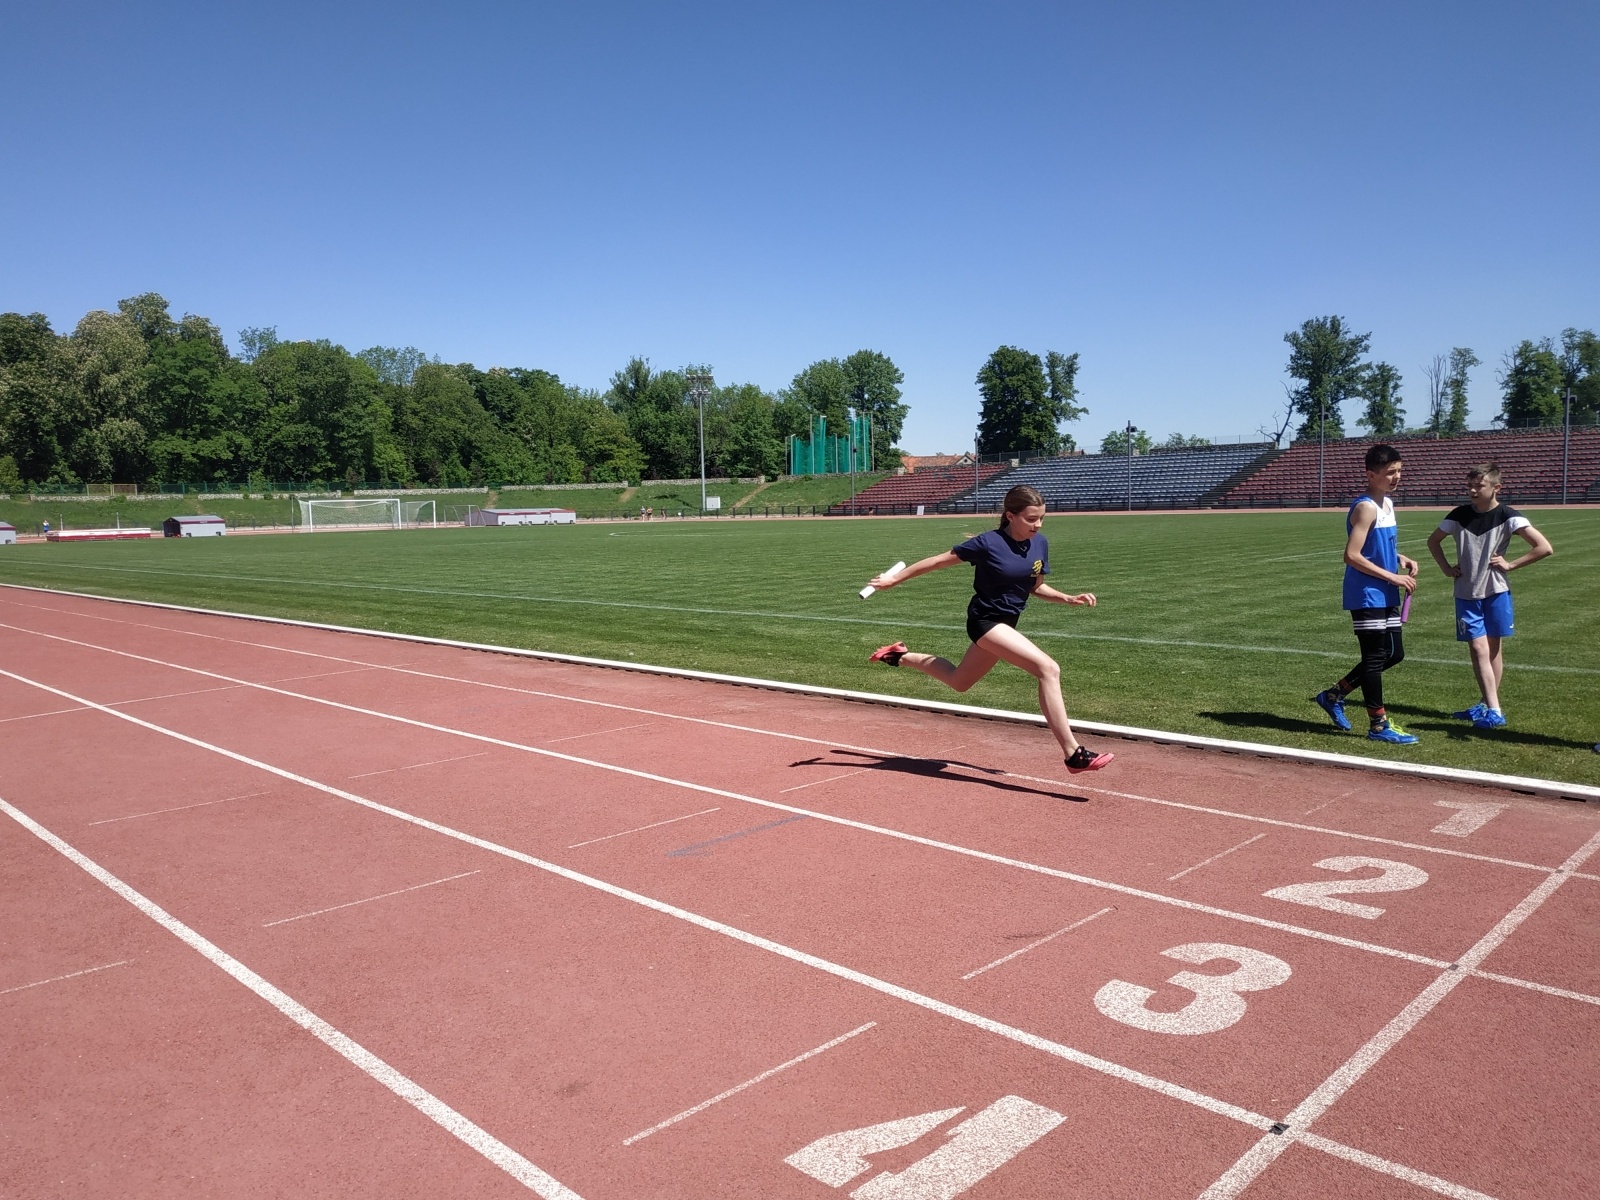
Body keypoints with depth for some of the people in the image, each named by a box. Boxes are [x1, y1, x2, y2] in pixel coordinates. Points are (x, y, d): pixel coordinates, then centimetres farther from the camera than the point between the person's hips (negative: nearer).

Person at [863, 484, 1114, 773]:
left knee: (959, 681, 24)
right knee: (1048, 668, -24)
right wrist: (896, 579, -4)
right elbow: (939, 561, -10)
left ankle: (901, 656, 43)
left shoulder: (1040, 544, -1)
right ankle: (1074, 754, -23)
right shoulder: (988, 543, -19)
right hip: (985, 620, -8)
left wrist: (1070, 598, -4)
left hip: (1006, 624, 8)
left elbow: (1036, 587, 13)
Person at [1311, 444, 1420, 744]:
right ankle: (1379, 724, 9)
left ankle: (1334, 694, 24)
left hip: (1386, 595, 9)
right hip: (1366, 595, -9)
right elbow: (1352, 556, -23)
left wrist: (1401, 559, 5)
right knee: (1375, 657, -1)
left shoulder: (1387, 503, 12)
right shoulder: (1366, 507, -17)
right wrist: (1393, 576, -20)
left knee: (1394, 654, 14)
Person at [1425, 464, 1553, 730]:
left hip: (1496, 591, -1)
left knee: (1493, 648, 8)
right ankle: (1493, 709, -6)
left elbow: (1545, 548, -12)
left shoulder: (1507, 517, -9)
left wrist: (1510, 565, -12)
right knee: (1478, 649, -5)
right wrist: (1446, 568, 5)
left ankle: (1490, 706, 21)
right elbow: (1433, 540, 16)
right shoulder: (1459, 515, -1)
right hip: (1466, 594, 1)